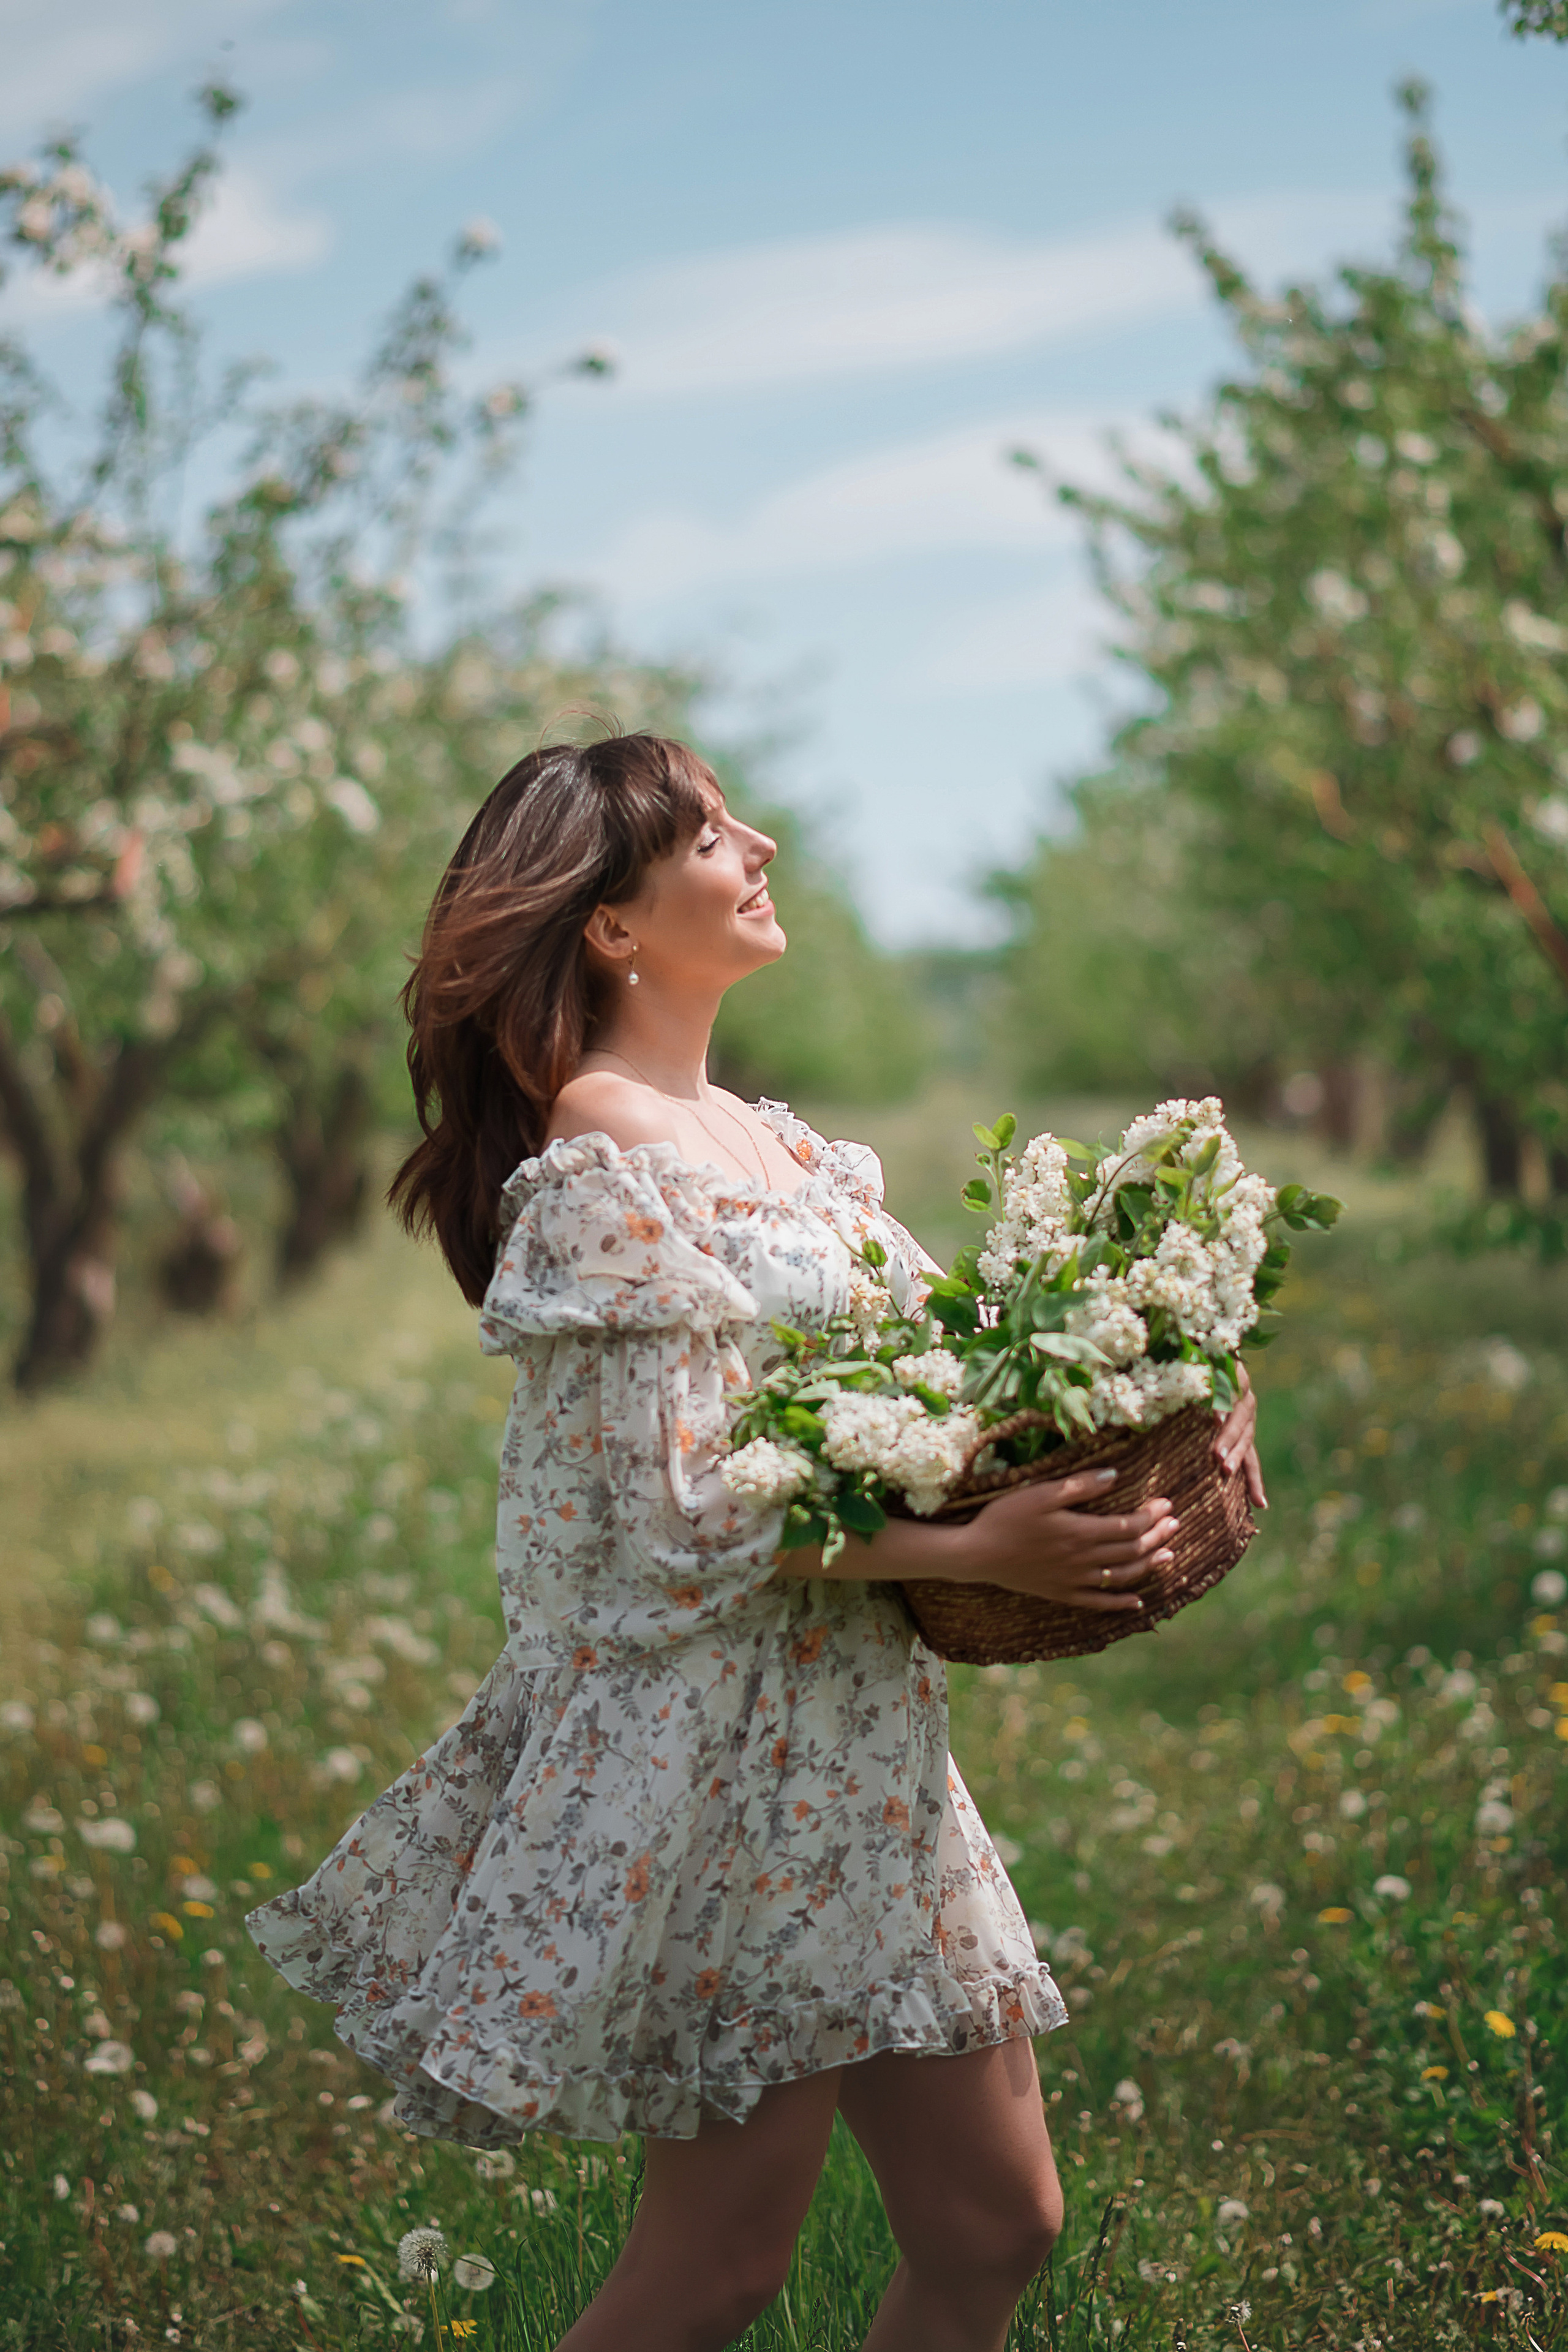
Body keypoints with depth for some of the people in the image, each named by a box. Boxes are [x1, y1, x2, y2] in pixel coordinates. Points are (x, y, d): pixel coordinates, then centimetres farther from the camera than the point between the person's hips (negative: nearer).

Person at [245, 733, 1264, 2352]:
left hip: (858, 1735, 9)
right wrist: (980, 1550, -20)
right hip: (730, 1745, -9)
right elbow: (687, 1517, -20)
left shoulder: (747, 1133, 12)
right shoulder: (611, 1166, -15)